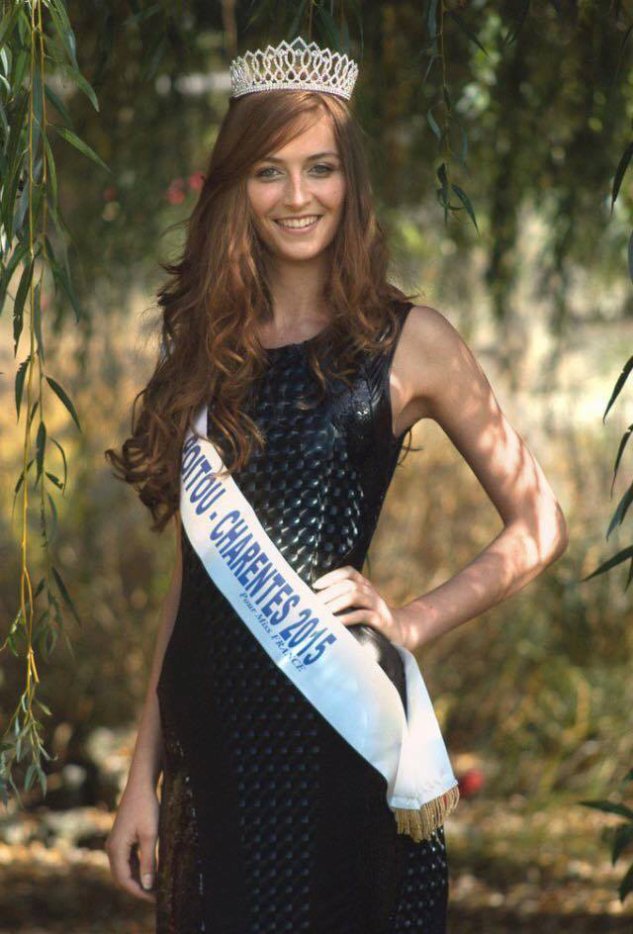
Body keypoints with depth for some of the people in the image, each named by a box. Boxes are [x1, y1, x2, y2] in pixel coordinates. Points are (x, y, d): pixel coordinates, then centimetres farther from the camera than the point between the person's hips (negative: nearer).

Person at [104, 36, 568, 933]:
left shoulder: (407, 341, -2)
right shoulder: (206, 347, 11)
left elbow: (539, 527, 2)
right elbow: (190, 576, 12)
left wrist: (412, 622, -11)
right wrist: (143, 776, 8)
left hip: (335, 721, -4)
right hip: (211, 732, 4)